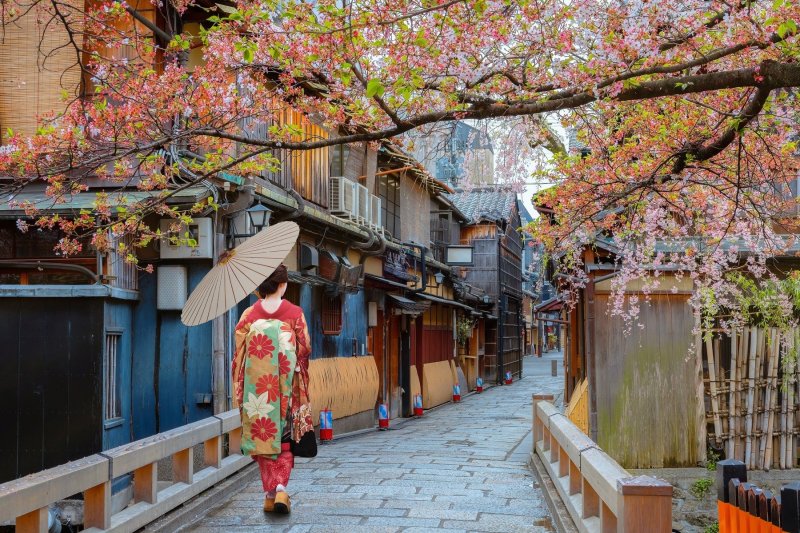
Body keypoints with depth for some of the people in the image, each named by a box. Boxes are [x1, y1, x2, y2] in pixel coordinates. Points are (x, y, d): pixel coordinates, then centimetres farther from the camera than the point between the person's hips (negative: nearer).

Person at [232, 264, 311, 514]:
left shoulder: (249, 315, -2)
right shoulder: (295, 313, -4)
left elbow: (239, 355, -1)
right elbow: (304, 351, -1)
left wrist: (238, 391, 6)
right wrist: (302, 386, 12)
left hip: (257, 386, 1)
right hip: (286, 386, -1)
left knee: (262, 436, 10)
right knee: (284, 437, 9)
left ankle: (270, 493, 11)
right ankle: (281, 487, -9)